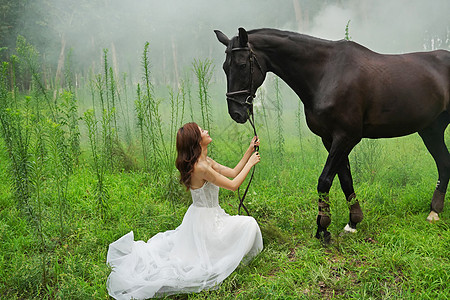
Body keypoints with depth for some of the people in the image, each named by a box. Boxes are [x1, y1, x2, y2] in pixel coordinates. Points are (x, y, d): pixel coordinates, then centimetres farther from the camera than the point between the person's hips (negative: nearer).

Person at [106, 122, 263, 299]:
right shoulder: (200, 168, -26)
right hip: (205, 220, -9)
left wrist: (250, 150, 8)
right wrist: (250, 163, -10)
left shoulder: (206, 161, 4)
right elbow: (233, 185, -20)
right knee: (249, 224, -11)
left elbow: (233, 173, 9)